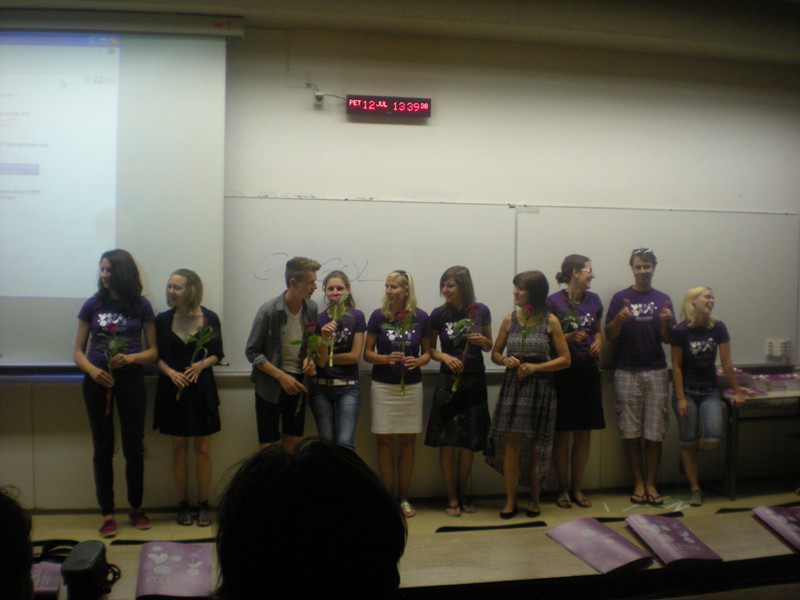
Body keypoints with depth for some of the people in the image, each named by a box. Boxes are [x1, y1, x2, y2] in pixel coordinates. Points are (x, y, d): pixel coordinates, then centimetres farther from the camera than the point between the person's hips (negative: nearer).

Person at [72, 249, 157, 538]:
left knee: (134, 447, 5)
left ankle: (136, 508, 22)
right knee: (103, 448, 6)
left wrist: (130, 358, -17)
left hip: (130, 379, -1)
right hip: (97, 381, 1)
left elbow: (153, 351, 2)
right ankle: (107, 514, 15)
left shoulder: (141, 306, 0)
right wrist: (92, 370, -15)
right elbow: (78, 351, 4)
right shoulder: (92, 305, 3)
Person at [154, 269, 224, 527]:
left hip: (202, 388, -1)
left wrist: (201, 365, -16)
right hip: (173, 389, 1)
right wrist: (169, 371, -14)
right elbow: (158, 356, 5)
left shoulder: (210, 318, -5)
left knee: (202, 448, 4)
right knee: (179, 447, 7)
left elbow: (217, 354, 3)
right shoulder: (163, 319, -1)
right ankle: (183, 504, 20)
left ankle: (203, 504, 16)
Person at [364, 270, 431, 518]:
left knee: (408, 441, 7)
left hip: (411, 386, 1)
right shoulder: (378, 316, -4)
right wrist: (386, 358, -19)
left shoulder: (420, 317, -3)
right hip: (383, 386, -1)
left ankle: (404, 498, 19)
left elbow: (427, 352, 6)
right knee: (385, 441, 4)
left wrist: (417, 361, -15)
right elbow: (367, 353, 0)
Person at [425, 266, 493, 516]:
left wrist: (482, 341, -13)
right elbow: (429, 349, 4)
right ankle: (451, 498, 12)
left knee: (468, 442, 7)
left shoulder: (481, 311, -2)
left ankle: (463, 494, 24)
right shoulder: (438, 314, -4)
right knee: (447, 441, -1)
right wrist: (445, 356, -15)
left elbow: (489, 346, 9)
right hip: (448, 381, -1)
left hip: (475, 381, 1)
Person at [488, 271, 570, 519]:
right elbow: (495, 353, 13)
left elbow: (565, 360, -3)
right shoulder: (509, 320, 4)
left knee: (536, 446, 6)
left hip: (540, 388, -2)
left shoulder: (550, 321, -4)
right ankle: (510, 501, 9)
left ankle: (535, 499, 23)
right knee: (511, 442, -2)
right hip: (512, 386, 2)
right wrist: (506, 360, -9)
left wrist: (535, 367, -15)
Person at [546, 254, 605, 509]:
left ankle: (576, 488, 21)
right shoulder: (553, 302, -9)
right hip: (562, 373, -5)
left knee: (584, 433, 8)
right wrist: (569, 338, -21)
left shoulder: (593, 300, 7)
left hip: (587, 372, 5)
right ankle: (563, 489, 16)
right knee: (562, 433, 3)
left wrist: (598, 342, 0)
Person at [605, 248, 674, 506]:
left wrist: (666, 322, -14)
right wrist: (619, 319, -19)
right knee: (631, 432, 3)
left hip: (656, 371, 1)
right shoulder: (620, 298, 2)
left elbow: (666, 339, 6)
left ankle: (651, 483, 14)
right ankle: (638, 483, 14)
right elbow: (610, 336, 0)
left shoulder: (663, 299, 7)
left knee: (654, 432, 3)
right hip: (627, 372, -1)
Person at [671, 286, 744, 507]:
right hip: (686, 391, -3)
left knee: (712, 440, -11)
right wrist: (681, 398, -11)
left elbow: (726, 362, 2)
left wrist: (737, 391, 5)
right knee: (688, 442, 2)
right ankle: (695, 488, 17)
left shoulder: (718, 327, -4)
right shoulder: (682, 330, -12)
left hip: (709, 392, 3)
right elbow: (676, 366, -8)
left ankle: (688, 453, 23)